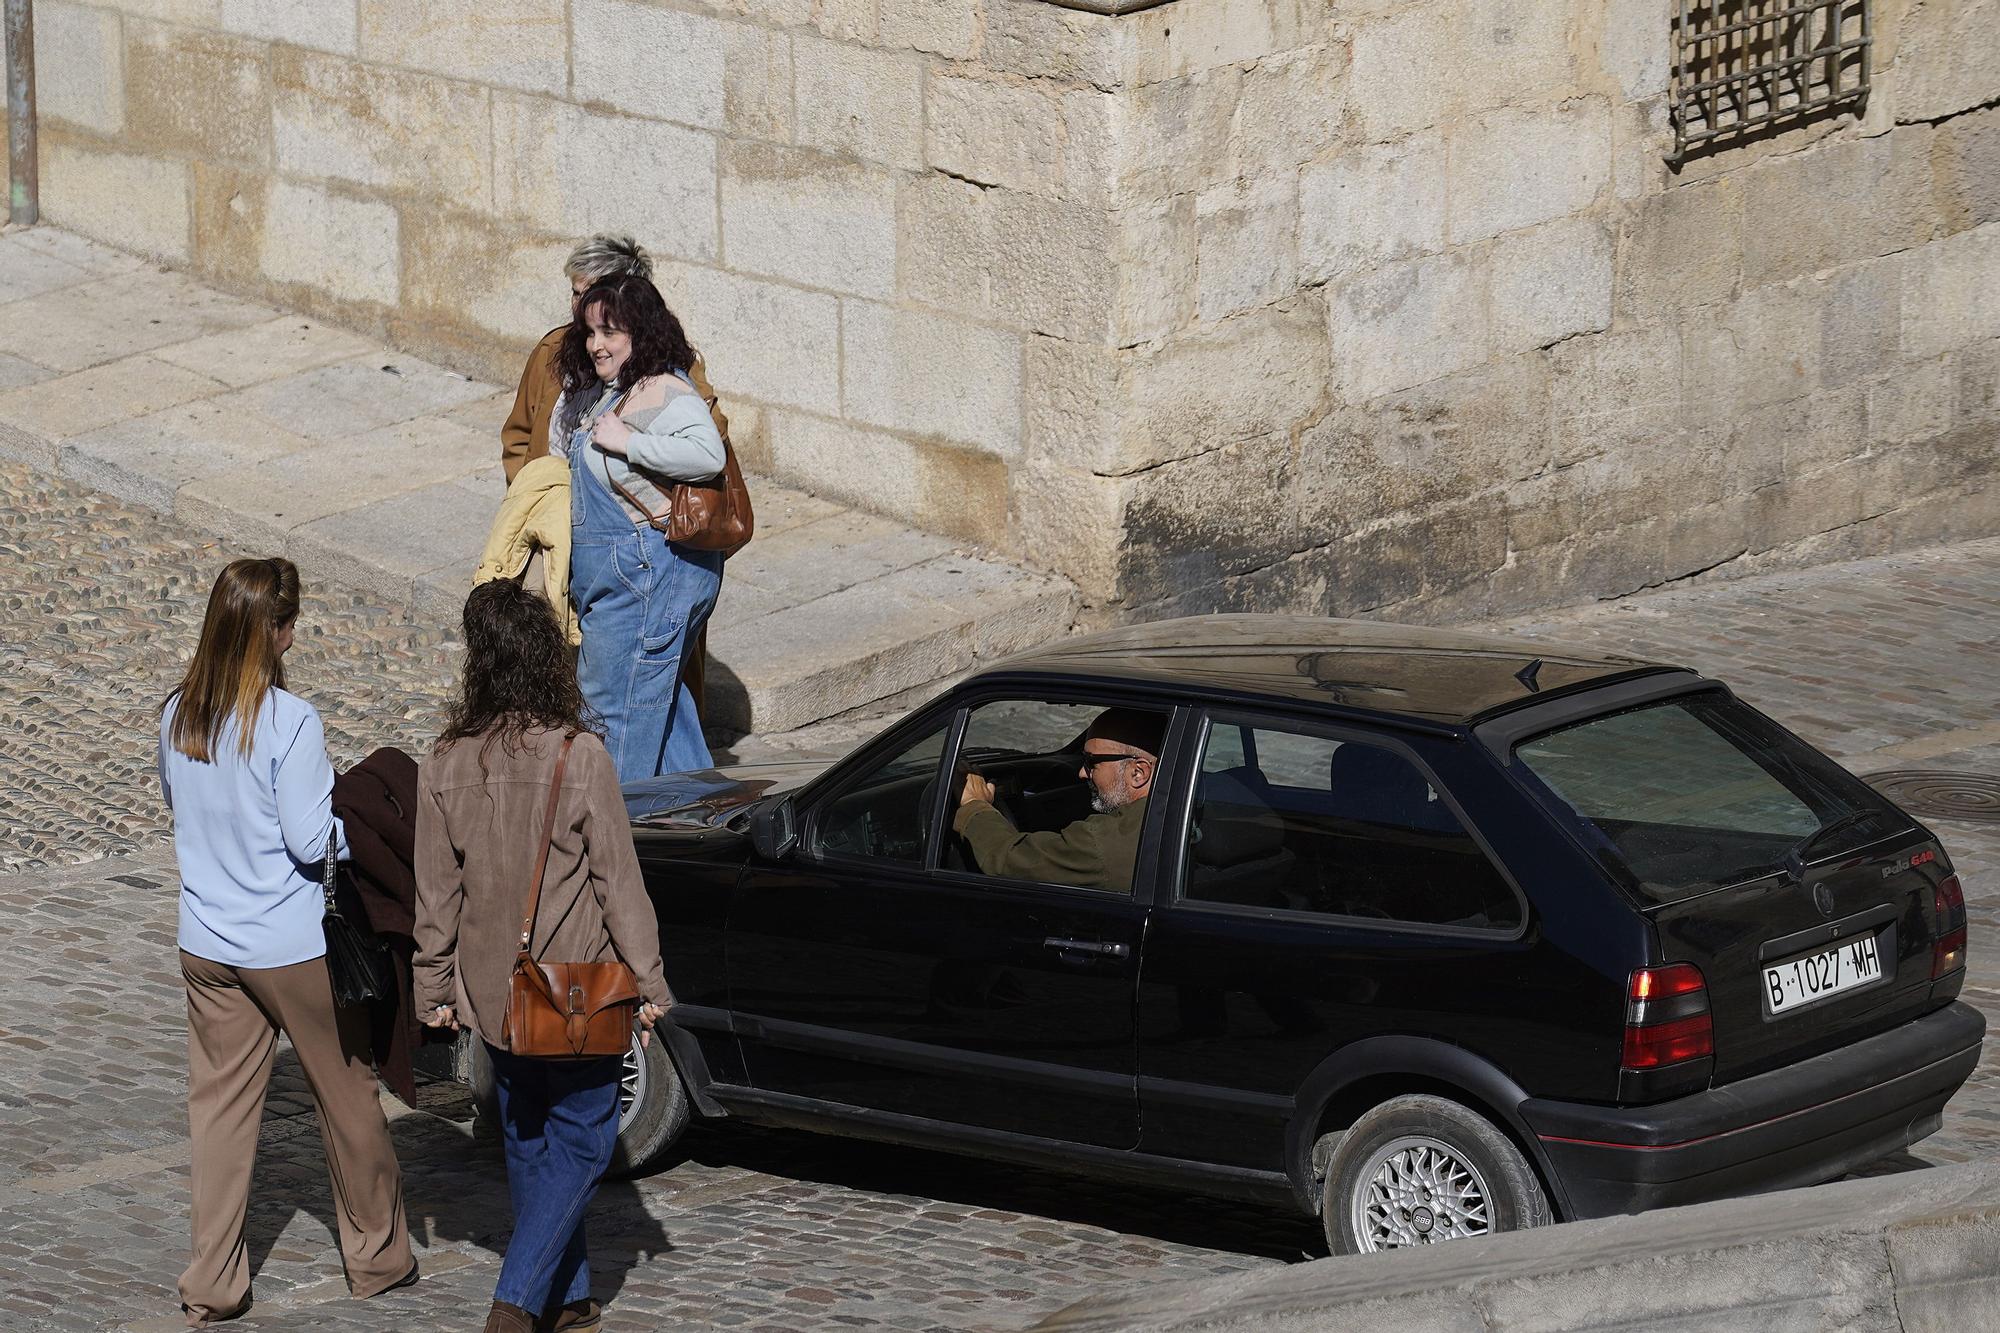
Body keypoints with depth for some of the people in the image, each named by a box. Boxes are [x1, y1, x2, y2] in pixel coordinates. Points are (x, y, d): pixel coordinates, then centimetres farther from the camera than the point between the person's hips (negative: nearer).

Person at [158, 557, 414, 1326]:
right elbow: (311, 841, -19)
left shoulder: (177, 716, -3)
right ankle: (376, 1257, 27)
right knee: (347, 1096, 14)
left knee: (219, 1107, 11)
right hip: (292, 947, -5)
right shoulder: (289, 723, -21)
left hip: (206, 946, 5)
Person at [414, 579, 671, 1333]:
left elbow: (435, 890, 1)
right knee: (580, 1141, 6)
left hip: (490, 988, 4)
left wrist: (434, 987, 12)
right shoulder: (579, 756, -18)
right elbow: (617, 878, -12)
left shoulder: (447, 764, -6)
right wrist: (647, 980, -3)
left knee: (527, 1142, 19)